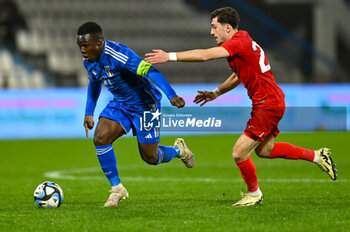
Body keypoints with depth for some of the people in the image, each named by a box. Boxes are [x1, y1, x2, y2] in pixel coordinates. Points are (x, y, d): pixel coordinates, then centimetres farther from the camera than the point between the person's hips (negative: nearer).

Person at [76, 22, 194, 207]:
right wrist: (89, 113, 16)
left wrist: (171, 95, -47)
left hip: (144, 105, -7)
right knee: (100, 138, -16)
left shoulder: (117, 55, -31)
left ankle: (178, 150, 35)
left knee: (150, 157, 1)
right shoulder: (89, 60, -4)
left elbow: (150, 71, -37)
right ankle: (117, 189, -4)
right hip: (120, 104, 7)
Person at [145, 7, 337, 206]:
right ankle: (316, 156, 32)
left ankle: (254, 194, 16)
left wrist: (170, 56, -28)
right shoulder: (242, 41, 12)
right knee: (264, 150, 25)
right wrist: (215, 93, 24)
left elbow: (204, 55, -29)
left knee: (240, 152, -6)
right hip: (272, 101, 10)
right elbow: (239, 76, 27)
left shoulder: (239, 42, -19)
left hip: (268, 104, -10)